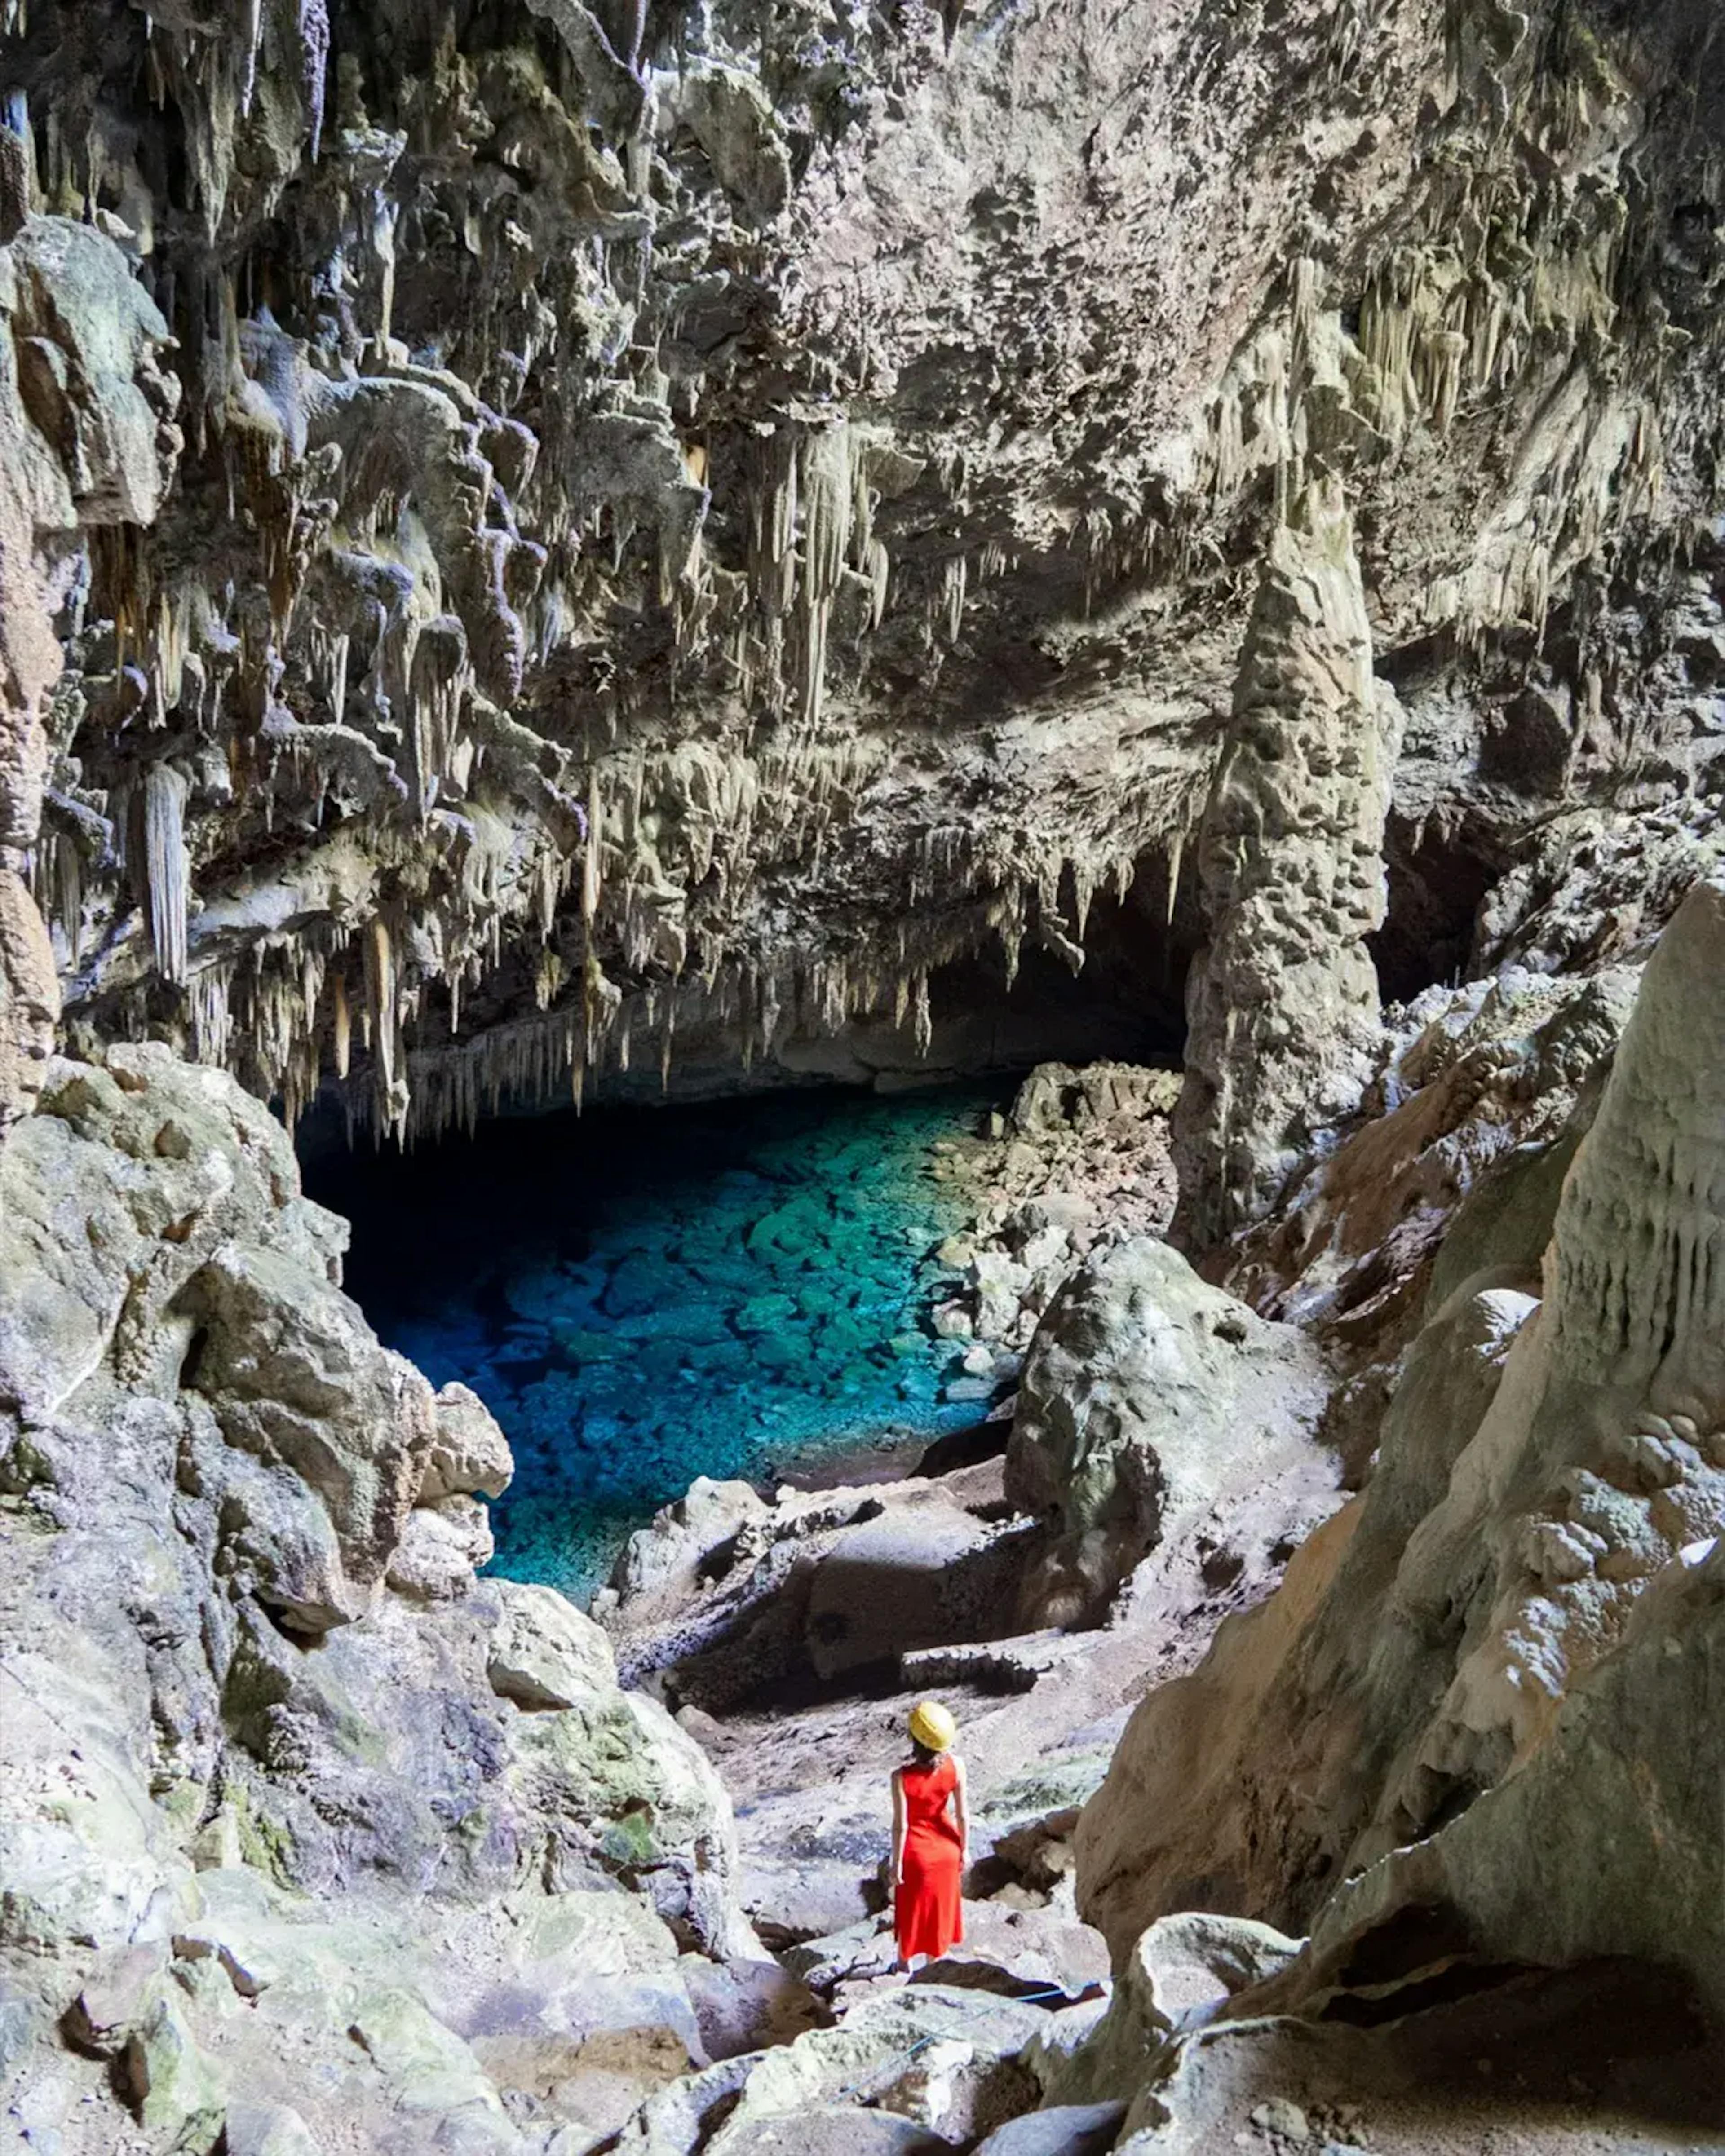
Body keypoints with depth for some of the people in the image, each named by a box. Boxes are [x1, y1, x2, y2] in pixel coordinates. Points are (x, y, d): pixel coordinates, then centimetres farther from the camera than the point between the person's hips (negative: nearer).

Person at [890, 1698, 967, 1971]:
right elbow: (962, 1815, -11)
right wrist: (964, 1849, 4)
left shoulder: (902, 1776, -28)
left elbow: (900, 1825, -20)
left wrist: (896, 1863, -7)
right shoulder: (956, 1766, -21)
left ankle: (905, 1966, 39)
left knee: (910, 1910, 21)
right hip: (945, 1847, 2)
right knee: (940, 1906, 23)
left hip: (916, 1850, -2)